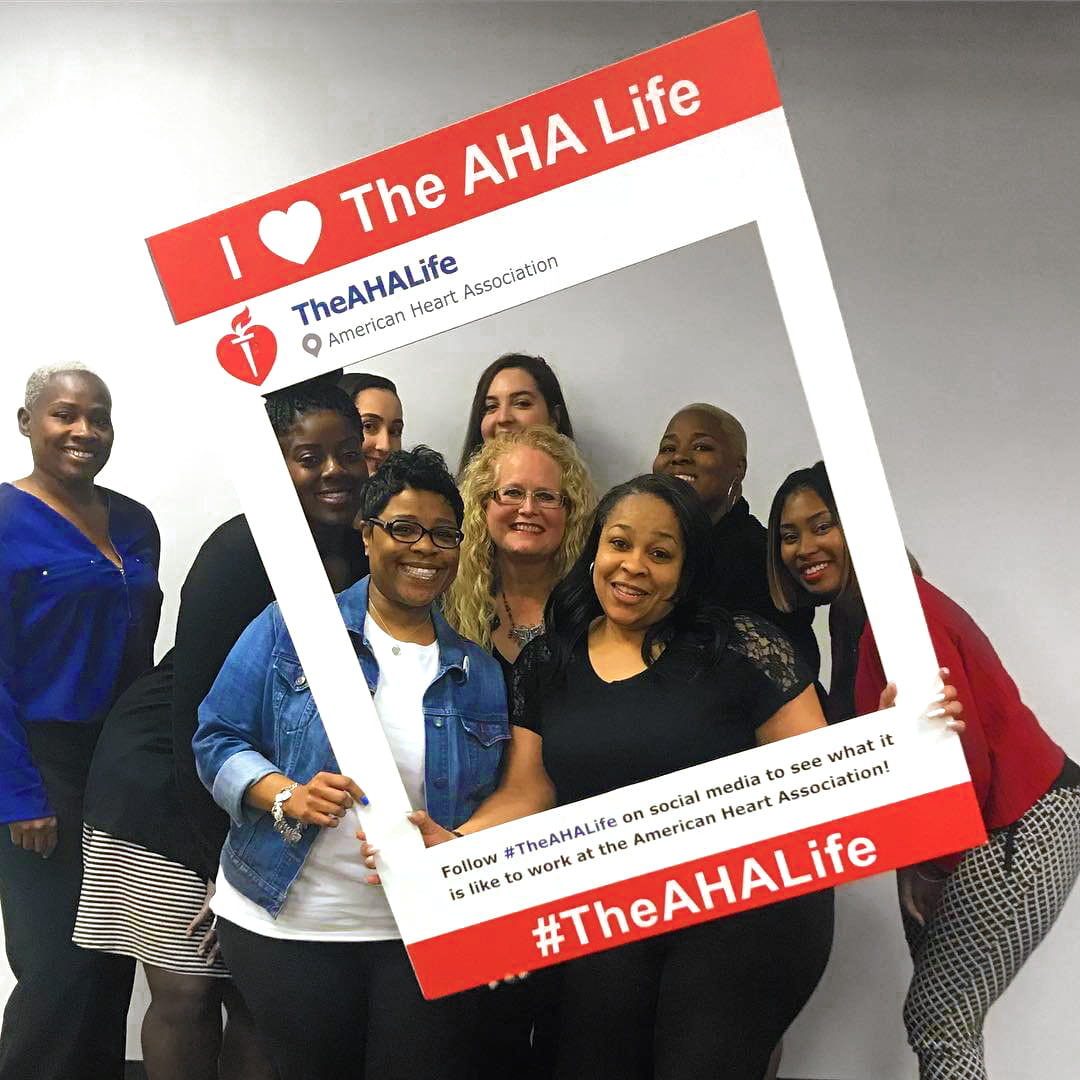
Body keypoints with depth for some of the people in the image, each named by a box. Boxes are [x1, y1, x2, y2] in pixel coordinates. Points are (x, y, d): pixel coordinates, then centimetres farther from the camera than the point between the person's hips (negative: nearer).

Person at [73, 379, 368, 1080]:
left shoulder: (361, 556, 1)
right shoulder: (243, 554, -20)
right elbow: (197, 710, -19)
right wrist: (225, 858, -16)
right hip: (170, 791, -6)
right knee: (189, 993, 0)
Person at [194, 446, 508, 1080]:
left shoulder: (480, 671, 5)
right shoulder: (290, 628, -2)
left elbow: (498, 801, 9)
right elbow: (219, 739, -2)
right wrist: (285, 796, -20)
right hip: (285, 927, -1)